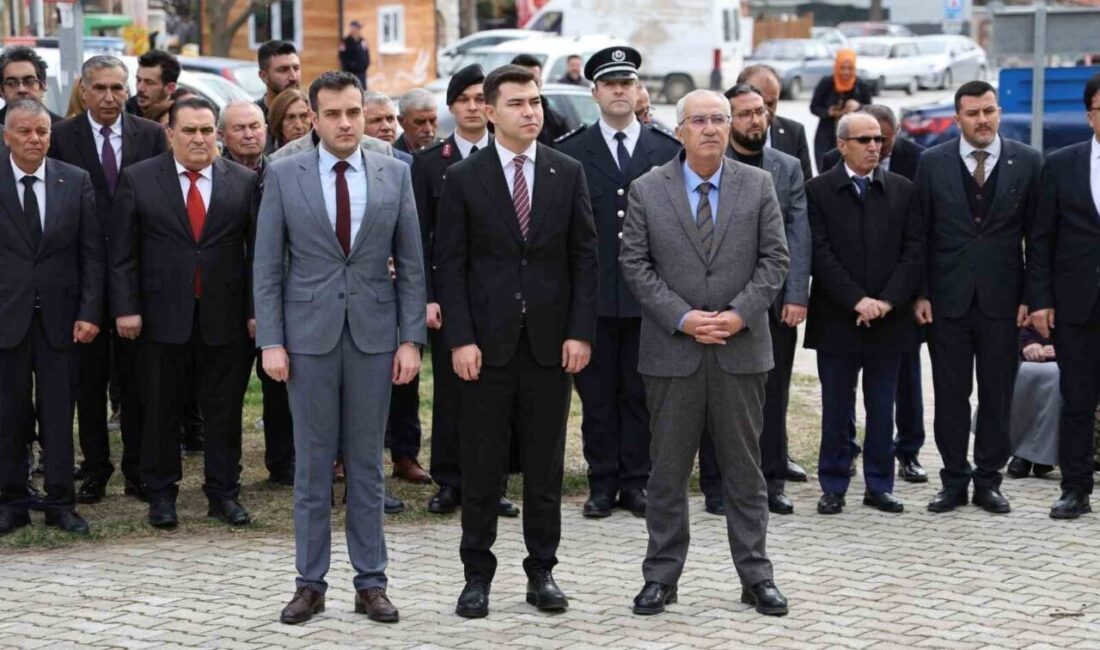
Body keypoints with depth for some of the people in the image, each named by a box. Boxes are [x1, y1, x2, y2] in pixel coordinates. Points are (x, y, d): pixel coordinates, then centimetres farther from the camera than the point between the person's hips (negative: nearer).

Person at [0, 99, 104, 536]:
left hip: (59, 316, 1)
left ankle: (61, 503, 12)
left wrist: (90, 312, -4)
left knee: (59, 413, 4)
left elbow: (93, 253, 3)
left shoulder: (76, 182, 3)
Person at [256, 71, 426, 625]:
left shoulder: (395, 174, 3)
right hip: (309, 336, -1)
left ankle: (371, 583, 14)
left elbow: (411, 265, 4)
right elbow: (266, 267, 1)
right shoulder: (283, 175, 0)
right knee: (312, 464, 5)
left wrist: (411, 338, -2)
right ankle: (311, 583, 13)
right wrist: (270, 341, -6)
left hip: (374, 336, 1)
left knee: (367, 464, 7)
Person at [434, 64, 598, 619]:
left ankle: (542, 572, 18)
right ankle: (477, 575, 14)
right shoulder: (463, 178, 0)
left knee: (545, 467, 8)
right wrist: (459, 338, -10)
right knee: (481, 468, 4)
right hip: (486, 342, -1)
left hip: (550, 342, 2)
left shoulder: (567, 173, 5)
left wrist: (581, 332, -3)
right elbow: (449, 264, -2)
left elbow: (585, 258, 5)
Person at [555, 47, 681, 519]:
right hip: (593, 296, -1)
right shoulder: (570, 152, 3)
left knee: (641, 392, 7)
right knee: (597, 395, 5)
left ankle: (635, 482, 15)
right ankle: (603, 483, 13)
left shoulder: (669, 150, 6)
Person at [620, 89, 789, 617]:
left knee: (745, 469, 7)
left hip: (741, 349, 1)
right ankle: (661, 577, 14)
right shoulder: (647, 190, 1)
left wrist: (740, 313, -12)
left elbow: (774, 259, 2)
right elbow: (635, 264, -2)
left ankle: (756, 576, 15)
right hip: (672, 351, -1)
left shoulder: (758, 185, 4)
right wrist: (681, 318, -13)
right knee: (668, 471, 5)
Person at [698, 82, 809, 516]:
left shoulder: (788, 168, 10)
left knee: (773, 397, 6)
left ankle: (771, 482, 15)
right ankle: (717, 487, 11)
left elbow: (799, 235, 3)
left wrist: (797, 295, -7)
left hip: (775, 302, 2)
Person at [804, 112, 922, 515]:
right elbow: (821, 254, -8)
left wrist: (887, 301, -11)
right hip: (837, 321, -2)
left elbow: (914, 251, 1)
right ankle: (833, 487, 12)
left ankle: (879, 486, 16)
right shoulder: (818, 191, -1)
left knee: (882, 409, 8)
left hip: (889, 318, 2)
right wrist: (857, 301, -15)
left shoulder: (903, 190, 7)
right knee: (836, 410, 5)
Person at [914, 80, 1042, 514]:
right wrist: (920, 293, -1)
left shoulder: (1027, 162, 1)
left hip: (1001, 299, 0)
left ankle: (988, 480, 16)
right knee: (950, 394, 5)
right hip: (948, 297, 0)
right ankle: (954, 482, 15)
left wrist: (1031, 296, -3)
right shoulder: (932, 162, 2)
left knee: (997, 394, 6)